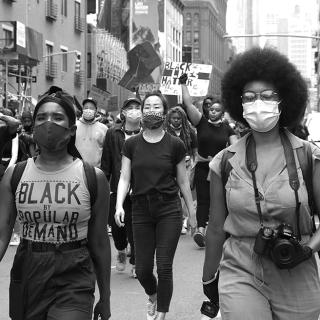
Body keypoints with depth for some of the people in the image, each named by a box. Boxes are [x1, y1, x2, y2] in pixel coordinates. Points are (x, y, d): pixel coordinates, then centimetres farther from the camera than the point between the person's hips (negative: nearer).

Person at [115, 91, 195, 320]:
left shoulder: (175, 145, -1)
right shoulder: (132, 144, 3)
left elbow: (183, 181, 5)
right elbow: (124, 178, 2)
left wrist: (192, 212, 9)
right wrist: (119, 205, -14)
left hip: (169, 211, -2)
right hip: (141, 211, 2)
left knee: (164, 267, -4)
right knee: (142, 269, 6)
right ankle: (153, 295, 39)